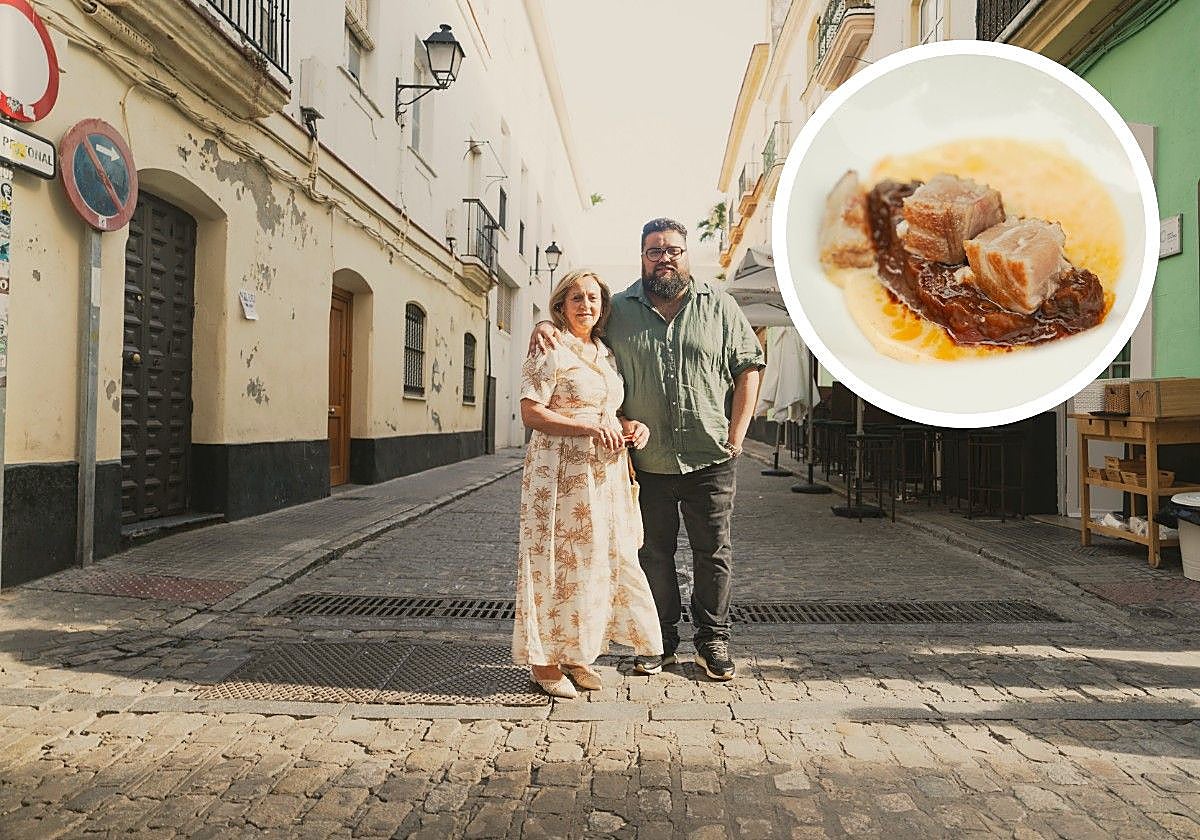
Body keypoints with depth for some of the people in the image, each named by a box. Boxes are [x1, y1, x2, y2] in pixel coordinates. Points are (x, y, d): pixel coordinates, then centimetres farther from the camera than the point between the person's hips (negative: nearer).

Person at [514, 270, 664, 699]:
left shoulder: (607, 354, 16)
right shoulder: (550, 351, -6)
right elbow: (531, 413, -14)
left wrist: (634, 428, 5)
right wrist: (589, 427, -21)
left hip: (605, 473, 7)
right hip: (560, 472, -7)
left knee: (603, 558, 9)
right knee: (558, 561, -2)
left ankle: (575, 655, 23)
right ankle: (544, 659, 12)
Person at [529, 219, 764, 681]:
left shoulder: (719, 306, 4)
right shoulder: (618, 310, 4)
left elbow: (749, 367, 5)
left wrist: (736, 435, -1)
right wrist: (546, 325, -9)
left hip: (710, 460, 0)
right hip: (646, 462, 1)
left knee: (714, 553, 9)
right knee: (653, 554, 11)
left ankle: (713, 641, 25)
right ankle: (660, 641, 27)